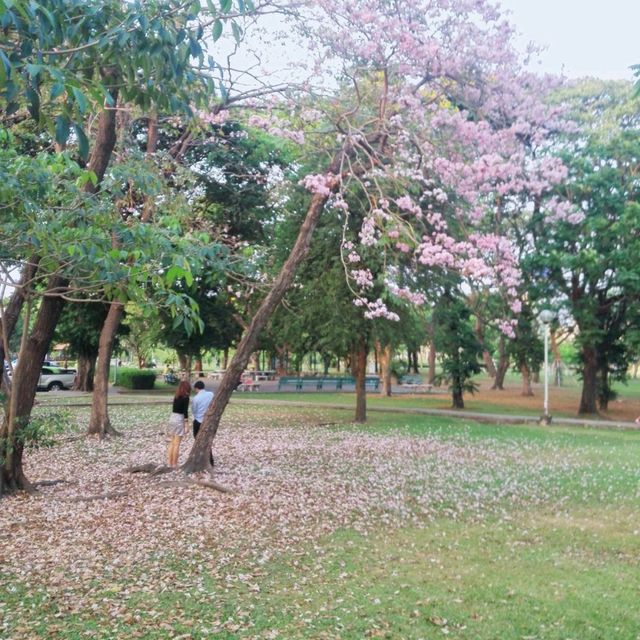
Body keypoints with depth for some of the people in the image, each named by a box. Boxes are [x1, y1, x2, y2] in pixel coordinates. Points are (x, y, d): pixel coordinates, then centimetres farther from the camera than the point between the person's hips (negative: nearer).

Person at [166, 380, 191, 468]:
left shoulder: (176, 396, 11)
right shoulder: (185, 397, -9)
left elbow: (175, 409, 13)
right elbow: (185, 411, -14)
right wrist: (186, 423, -12)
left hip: (172, 419, 7)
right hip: (179, 420, -7)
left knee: (172, 443, 12)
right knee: (176, 444, -2)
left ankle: (169, 462, 15)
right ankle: (174, 464, 2)